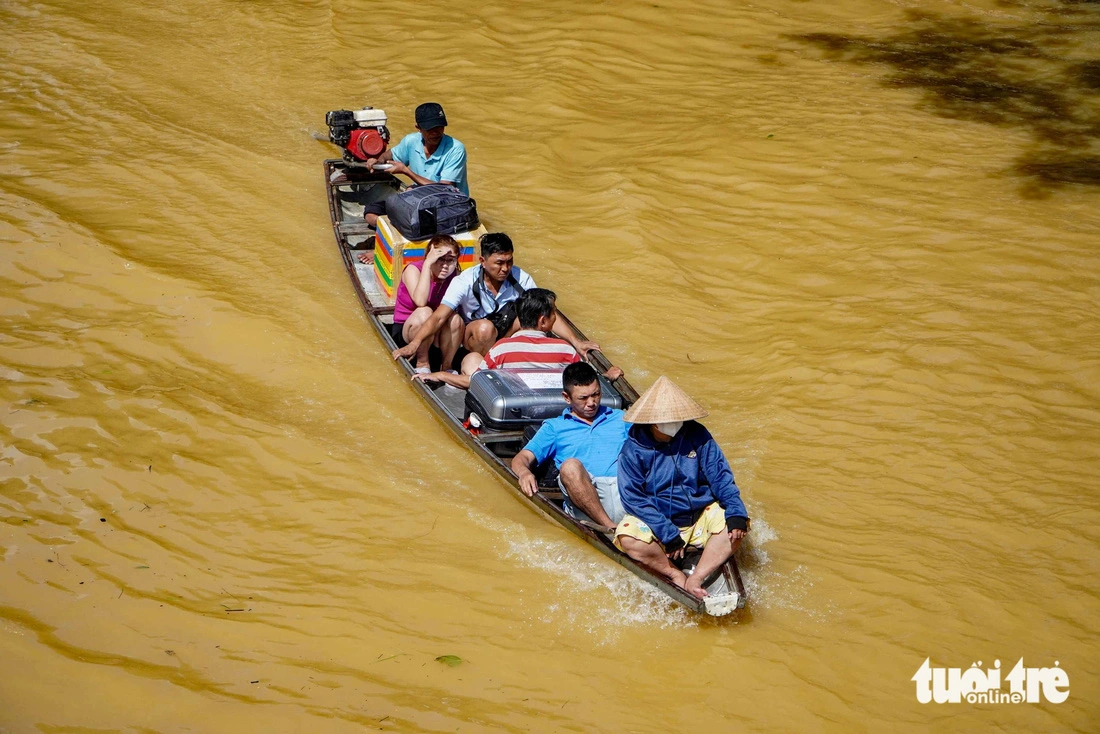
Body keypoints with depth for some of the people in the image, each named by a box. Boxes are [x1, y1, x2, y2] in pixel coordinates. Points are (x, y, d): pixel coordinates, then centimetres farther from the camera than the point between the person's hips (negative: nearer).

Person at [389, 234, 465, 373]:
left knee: (455, 319, -27)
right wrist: (427, 264, -36)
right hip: (404, 330, -3)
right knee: (424, 313, -35)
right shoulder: (413, 270, -17)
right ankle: (422, 364, -16)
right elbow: (420, 302, -37)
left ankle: (446, 367, -10)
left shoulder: (453, 276, -6)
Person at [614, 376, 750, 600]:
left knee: (735, 524, -23)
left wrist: (736, 513, -21)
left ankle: (695, 580, -31)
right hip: (656, 521, -3)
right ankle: (676, 576, -20)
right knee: (627, 537, -31)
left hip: (700, 516, 3)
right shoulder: (633, 450, -12)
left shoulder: (697, 436, -4)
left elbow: (720, 476, -4)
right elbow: (634, 498, -16)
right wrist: (669, 535, -24)